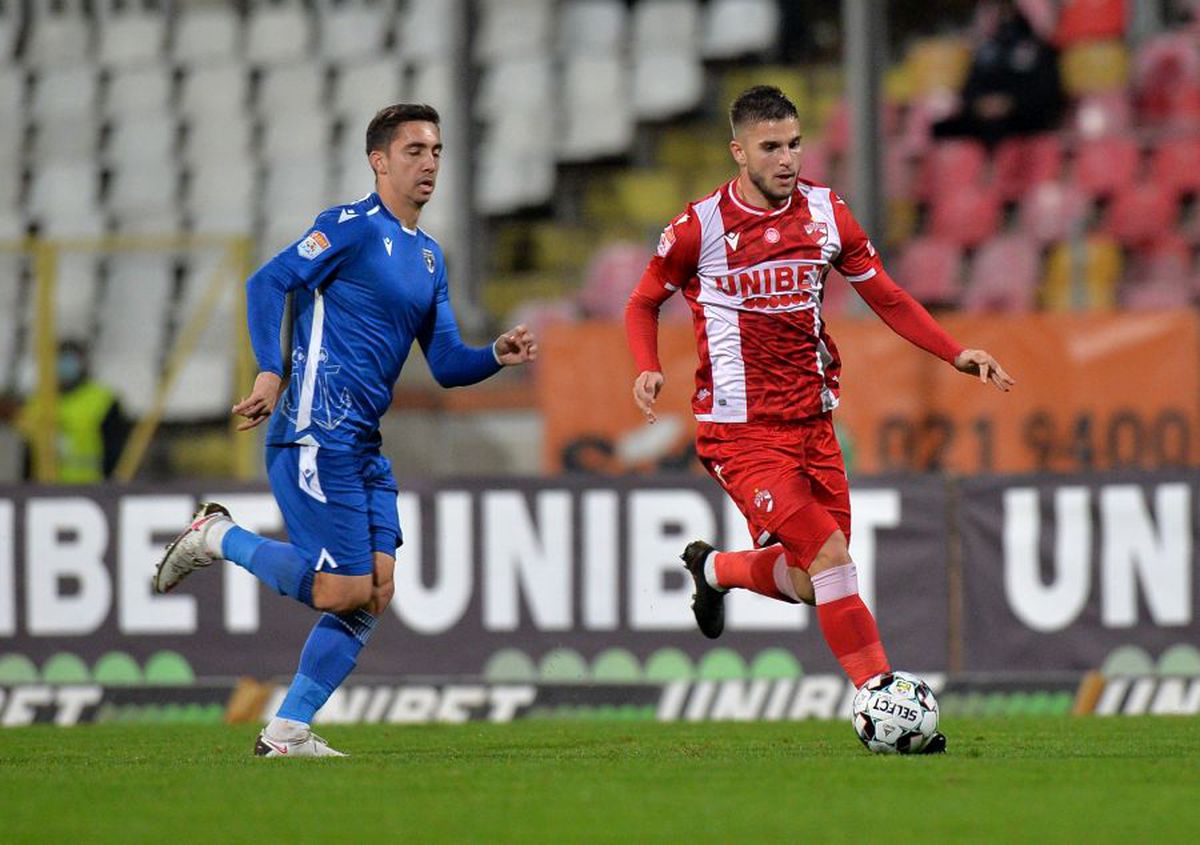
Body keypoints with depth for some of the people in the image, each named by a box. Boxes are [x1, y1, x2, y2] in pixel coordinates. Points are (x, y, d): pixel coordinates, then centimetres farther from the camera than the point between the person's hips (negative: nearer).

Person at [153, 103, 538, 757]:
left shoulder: (429, 257, 20)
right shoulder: (353, 227, -6)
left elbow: (445, 364, 19)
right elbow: (268, 282, -11)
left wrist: (497, 356, -1)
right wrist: (270, 373, -21)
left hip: (364, 445, 9)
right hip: (317, 433, -9)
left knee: (372, 597, 2)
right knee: (343, 592, -12)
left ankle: (287, 731, 7)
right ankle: (217, 537, 7)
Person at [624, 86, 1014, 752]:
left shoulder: (825, 214, 4)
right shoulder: (700, 228, -7)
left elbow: (886, 298, 13)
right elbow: (643, 303, 7)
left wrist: (956, 355, 1)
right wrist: (648, 369, -13)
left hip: (811, 423, 5)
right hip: (740, 432, -5)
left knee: (807, 584, 6)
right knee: (830, 556, -19)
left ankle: (713, 569, 36)